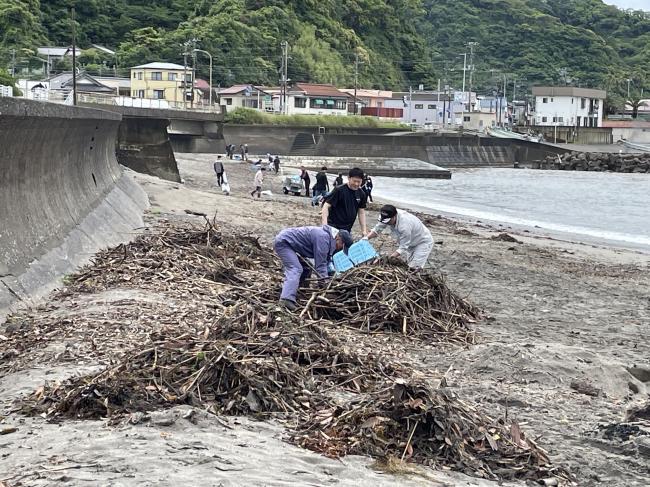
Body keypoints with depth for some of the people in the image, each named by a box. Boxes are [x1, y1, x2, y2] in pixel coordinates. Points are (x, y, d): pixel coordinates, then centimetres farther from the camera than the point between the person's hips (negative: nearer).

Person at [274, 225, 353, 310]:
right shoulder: (323, 237, -24)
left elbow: (325, 261, 13)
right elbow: (320, 264, -25)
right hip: (282, 242, -11)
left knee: (306, 269, 14)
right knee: (295, 269, -25)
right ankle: (287, 299, -40)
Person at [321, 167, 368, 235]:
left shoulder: (361, 194, 4)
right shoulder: (339, 190, -13)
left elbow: (361, 212, 13)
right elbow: (326, 206, -13)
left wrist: (364, 230, 7)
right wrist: (325, 226, -22)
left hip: (347, 229, 6)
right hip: (334, 227, -6)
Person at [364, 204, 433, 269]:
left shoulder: (404, 225, -40)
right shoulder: (388, 217, -20)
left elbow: (403, 248, -33)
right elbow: (377, 229, -6)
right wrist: (366, 238, -21)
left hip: (423, 242, -8)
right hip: (411, 243, 8)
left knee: (413, 267, -17)